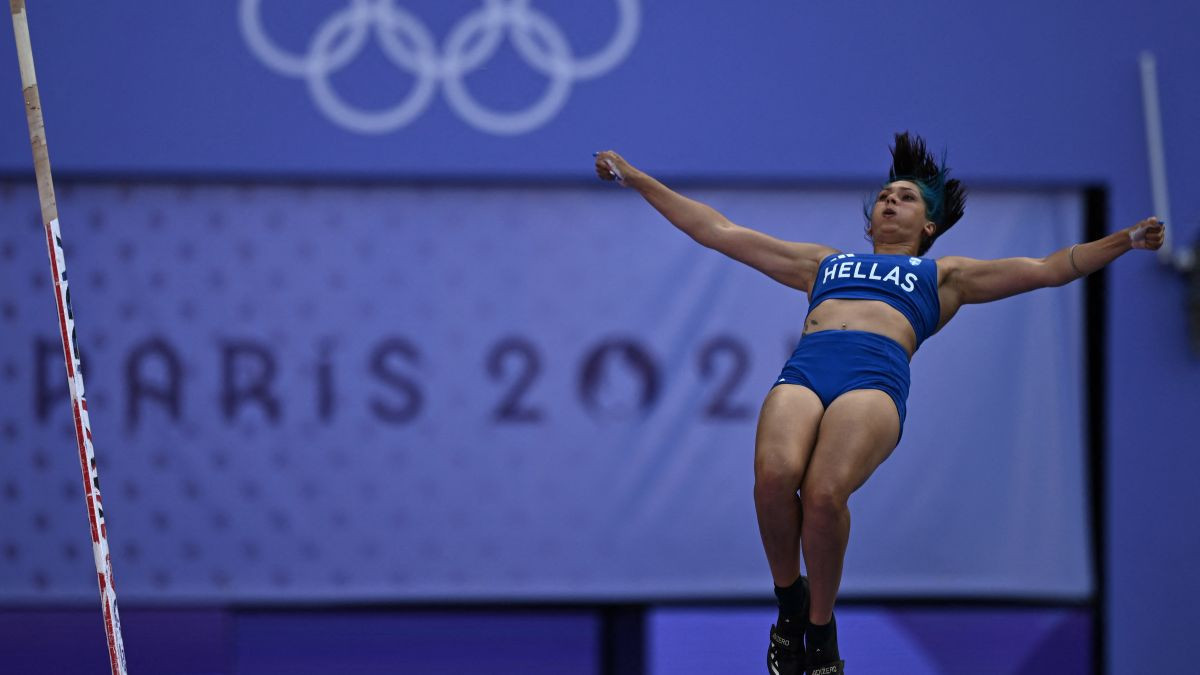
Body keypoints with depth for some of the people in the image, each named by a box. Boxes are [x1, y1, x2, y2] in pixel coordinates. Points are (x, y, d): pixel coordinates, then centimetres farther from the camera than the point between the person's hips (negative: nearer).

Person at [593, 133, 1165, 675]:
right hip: (802, 370, 2)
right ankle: (789, 601, -7)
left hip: (876, 377, -2)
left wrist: (1123, 241, 15)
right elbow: (717, 230, 41)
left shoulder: (943, 275, 33)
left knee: (825, 492, -33)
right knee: (773, 475, -33)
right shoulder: (823, 262, 40)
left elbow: (1046, 269, 27)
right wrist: (637, 180, 41)